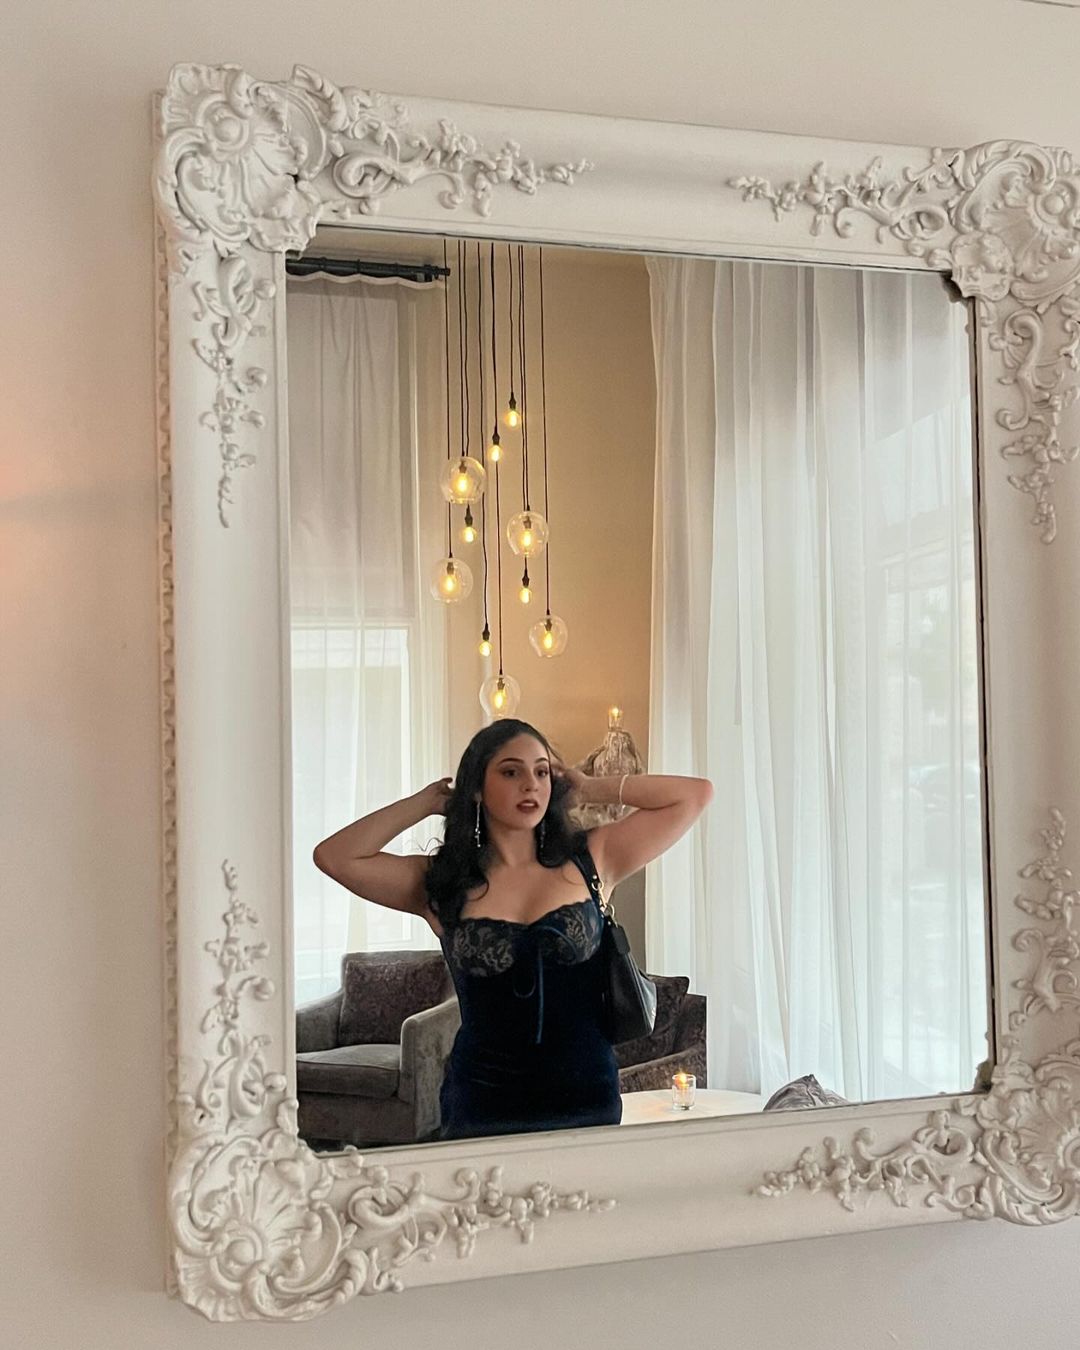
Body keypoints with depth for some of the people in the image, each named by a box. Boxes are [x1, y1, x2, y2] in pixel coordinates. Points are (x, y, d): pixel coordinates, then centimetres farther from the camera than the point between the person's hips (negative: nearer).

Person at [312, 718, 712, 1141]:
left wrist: (590, 788, 3)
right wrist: (426, 802, 0)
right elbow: (333, 856, -7)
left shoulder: (590, 860, 1)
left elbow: (694, 794, 2)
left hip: (586, 1101, 1)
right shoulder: (442, 884, 1)